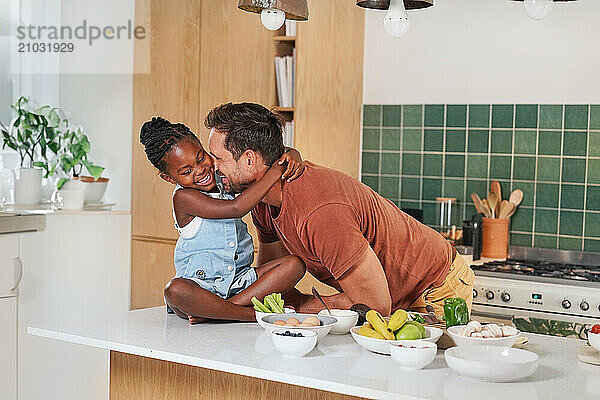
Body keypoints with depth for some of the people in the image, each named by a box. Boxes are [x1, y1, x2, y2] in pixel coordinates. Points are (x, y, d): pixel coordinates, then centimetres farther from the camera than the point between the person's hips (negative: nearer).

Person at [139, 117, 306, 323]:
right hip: (199, 282, -6)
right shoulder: (183, 197, -14)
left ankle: (220, 310, -23)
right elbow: (236, 208, -27)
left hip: (239, 280, 6)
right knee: (175, 290, -38)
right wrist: (276, 171, -27)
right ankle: (254, 313, -31)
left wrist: (291, 155, -17)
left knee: (294, 263, -14)